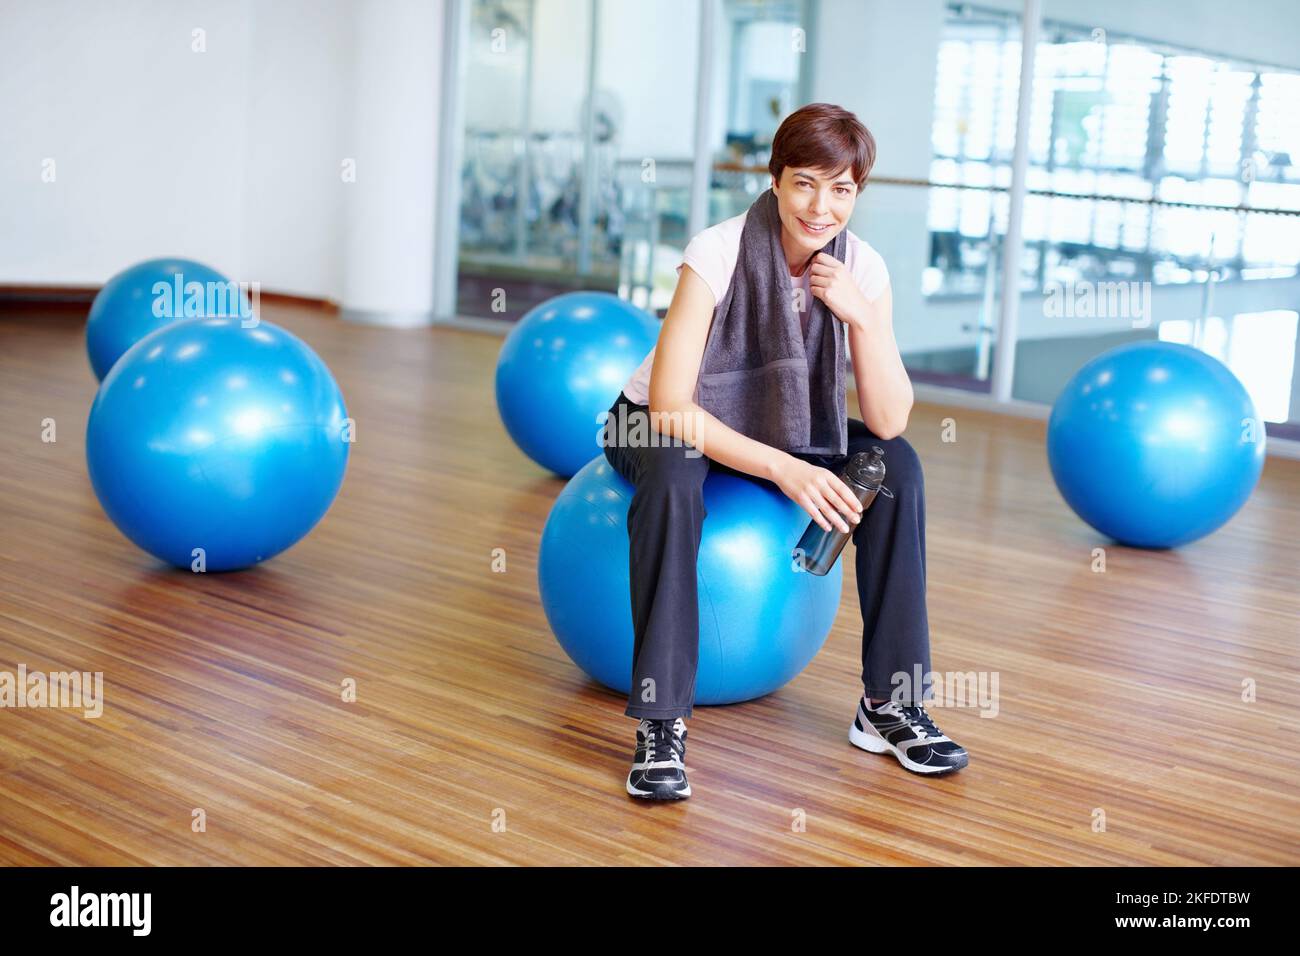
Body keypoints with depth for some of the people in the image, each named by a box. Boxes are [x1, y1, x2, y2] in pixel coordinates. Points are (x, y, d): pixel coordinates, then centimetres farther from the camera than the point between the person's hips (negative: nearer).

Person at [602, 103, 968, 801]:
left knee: (896, 464, -20)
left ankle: (891, 704, -13)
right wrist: (782, 468, -38)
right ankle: (660, 724, -31)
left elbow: (888, 422, -18)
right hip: (660, 426, -4)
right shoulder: (718, 254, -27)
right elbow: (669, 404, -30)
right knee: (675, 476, -39)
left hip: (780, 424, 4)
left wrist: (861, 317, -31)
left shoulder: (862, 268, -14)